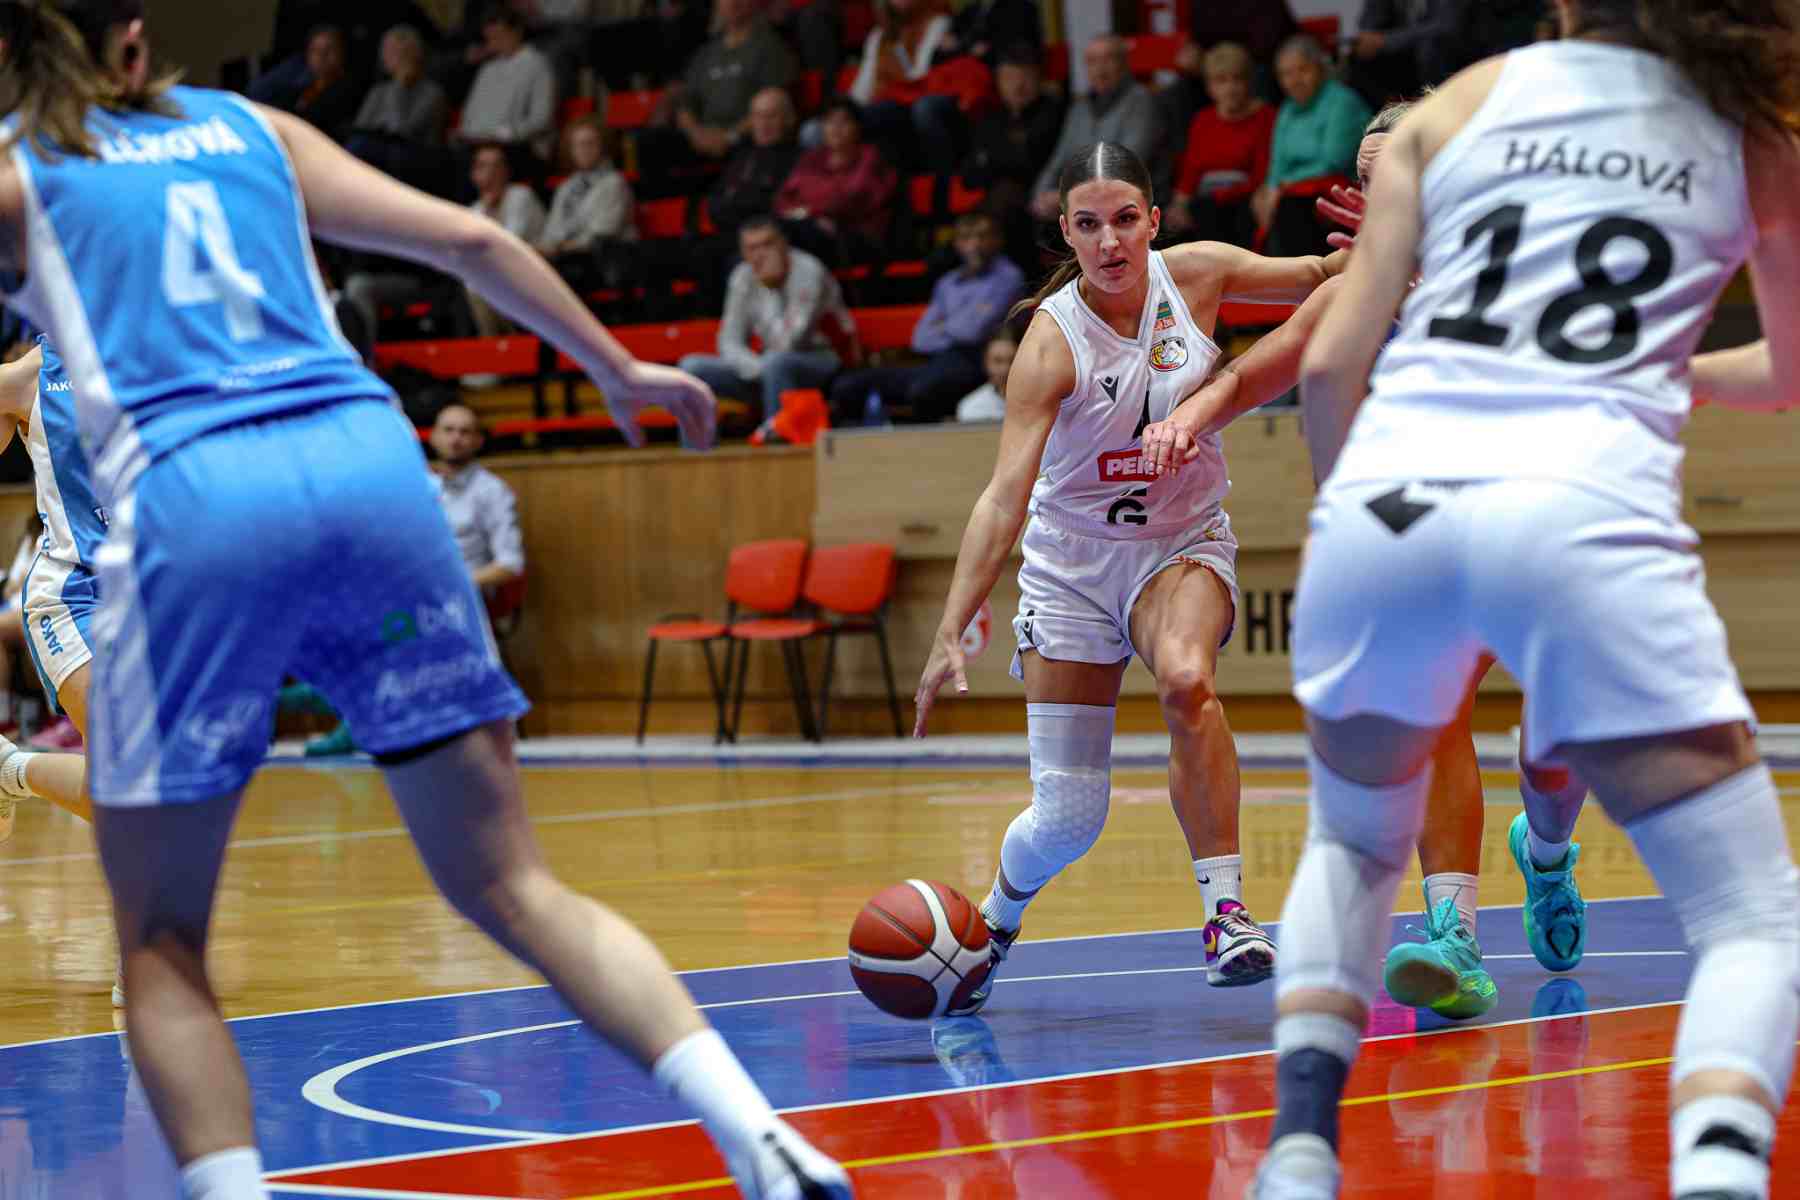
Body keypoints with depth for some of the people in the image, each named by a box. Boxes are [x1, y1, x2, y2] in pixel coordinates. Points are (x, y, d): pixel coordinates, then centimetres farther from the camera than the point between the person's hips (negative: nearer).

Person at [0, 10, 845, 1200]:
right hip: (370, 463, 4)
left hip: (189, 495, -3)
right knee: (511, 886, 8)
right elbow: (472, 240, 23)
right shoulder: (249, 128, 24)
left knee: (160, 941, 9)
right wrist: (620, 369, 33)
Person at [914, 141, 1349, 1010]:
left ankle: (1226, 908, -28)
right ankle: (993, 922, 32)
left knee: (1186, 678, -35)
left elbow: (1317, 278, 5)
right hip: (1074, 558, -1)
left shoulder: (1195, 275, -11)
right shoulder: (1053, 340, -21)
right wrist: (952, 632, -37)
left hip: (1183, 542, 1)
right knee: (1068, 816, -1)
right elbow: (1006, 495, -27)